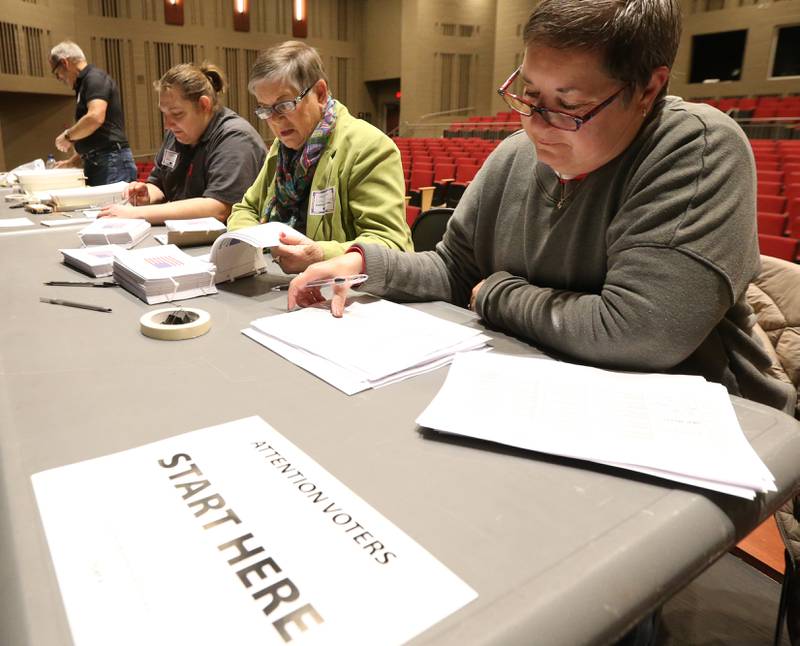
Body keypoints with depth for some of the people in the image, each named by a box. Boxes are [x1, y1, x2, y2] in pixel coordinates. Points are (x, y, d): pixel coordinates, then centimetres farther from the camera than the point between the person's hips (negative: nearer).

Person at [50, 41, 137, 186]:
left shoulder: (95, 78, -6)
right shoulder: (85, 83, 23)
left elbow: (95, 118, -23)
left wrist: (67, 135, -7)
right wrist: (72, 162, 23)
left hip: (112, 161, -9)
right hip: (96, 163, 9)